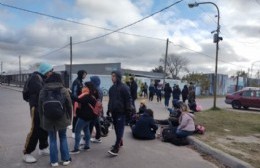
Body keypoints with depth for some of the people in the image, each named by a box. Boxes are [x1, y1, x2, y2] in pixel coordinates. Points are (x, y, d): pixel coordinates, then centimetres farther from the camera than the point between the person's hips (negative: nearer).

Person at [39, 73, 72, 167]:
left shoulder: (43, 91, -1)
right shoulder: (64, 90, -7)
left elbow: (40, 107, 5)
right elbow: (69, 106, -3)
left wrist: (42, 120, 14)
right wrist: (69, 118, 8)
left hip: (48, 120, 1)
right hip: (62, 119, -1)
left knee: (52, 139, 12)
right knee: (63, 138, 15)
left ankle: (54, 161, 17)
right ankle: (65, 159, 20)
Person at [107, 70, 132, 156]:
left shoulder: (124, 87, -10)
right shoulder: (112, 88, 13)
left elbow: (128, 99, -11)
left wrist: (128, 110, -14)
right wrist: (109, 109, 18)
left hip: (121, 111, -7)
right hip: (114, 111, 7)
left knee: (120, 129, -6)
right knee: (116, 128, 15)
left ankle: (116, 148, -7)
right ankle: (119, 142, 30)